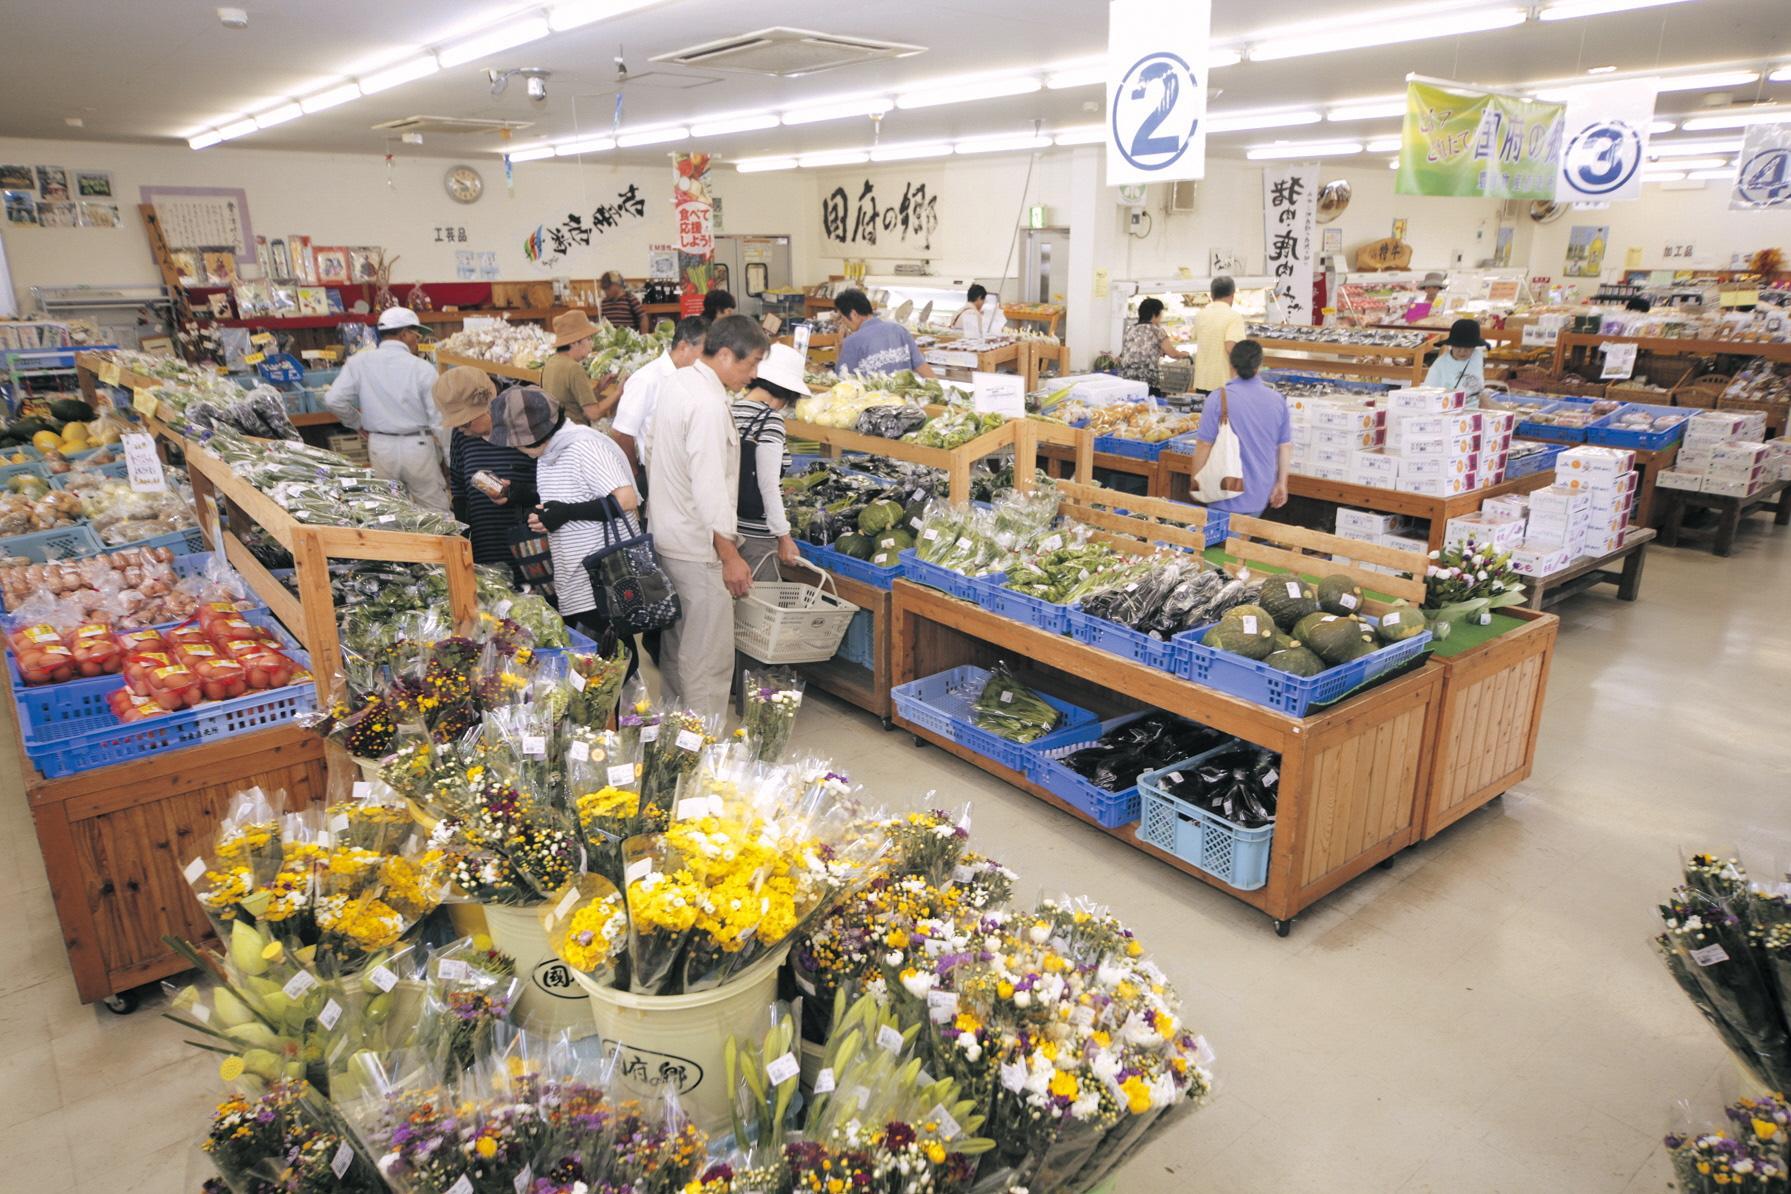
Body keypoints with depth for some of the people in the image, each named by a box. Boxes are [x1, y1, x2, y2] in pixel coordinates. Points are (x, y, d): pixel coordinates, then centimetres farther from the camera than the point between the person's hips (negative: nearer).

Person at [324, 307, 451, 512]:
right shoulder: (422, 368, -10)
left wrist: (358, 424, 11)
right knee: (437, 513, 6)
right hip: (417, 446, -3)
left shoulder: (358, 362, -2)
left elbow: (333, 400, -7)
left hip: (380, 446, 3)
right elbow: (438, 418, -11)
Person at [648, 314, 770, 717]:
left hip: (666, 536, 10)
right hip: (697, 548, -10)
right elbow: (710, 488, -25)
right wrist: (730, 556, -20)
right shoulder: (709, 404, -23)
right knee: (709, 657, -1)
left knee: (676, 646, 20)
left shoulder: (675, 383, 8)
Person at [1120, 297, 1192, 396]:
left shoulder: (1130, 330, 14)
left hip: (1125, 378, 5)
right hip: (1147, 381, -5)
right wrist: (1183, 354, 26)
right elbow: (1172, 353, 4)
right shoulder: (1156, 330, 0)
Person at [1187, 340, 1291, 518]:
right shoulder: (1278, 400, 1)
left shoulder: (1220, 398, -12)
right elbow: (1286, 446, 6)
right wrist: (1281, 484, 16)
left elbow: (1204, 444, -11)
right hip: (1261, 496, 4)